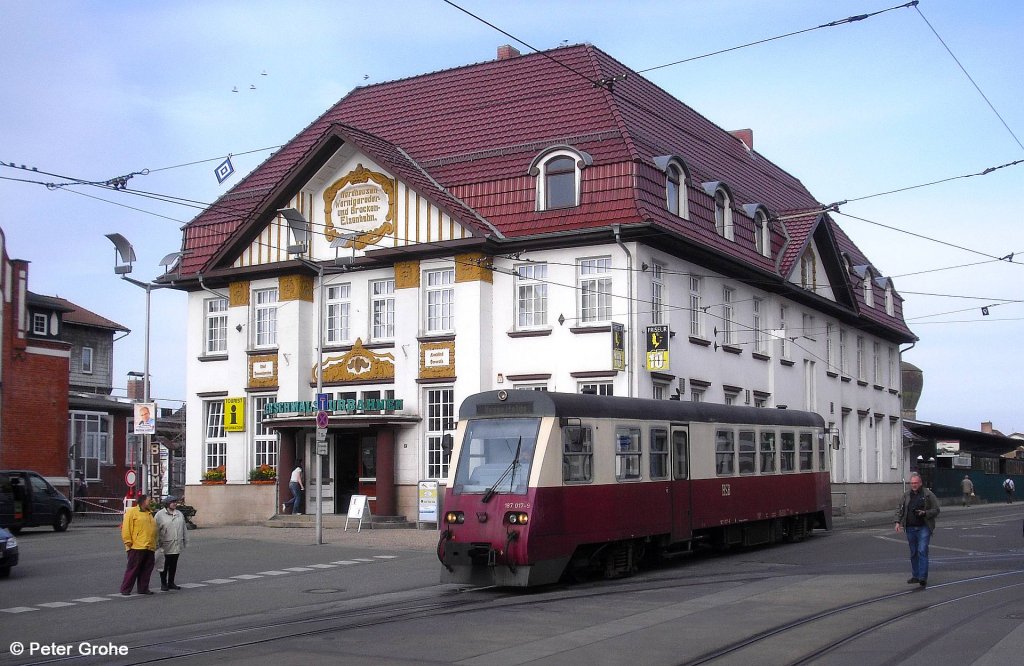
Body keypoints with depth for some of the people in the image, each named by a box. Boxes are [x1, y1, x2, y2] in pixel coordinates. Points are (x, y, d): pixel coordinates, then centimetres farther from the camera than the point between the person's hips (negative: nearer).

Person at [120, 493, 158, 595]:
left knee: (147, 569, 7)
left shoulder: (149, 513, 21)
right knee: (133, 569, -4)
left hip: (150, 547, 7)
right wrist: (128, 543, -14)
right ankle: (125, 589, 2)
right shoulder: (132, 512, -3)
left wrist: (154, 544, 19)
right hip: (137, 547, -7)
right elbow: (126, 528, -9)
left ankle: (143, 588, 15)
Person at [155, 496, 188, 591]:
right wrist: (157, 543, -9)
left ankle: (171, 583, 19)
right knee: (164, 565, 2)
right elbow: (156, 530, -5)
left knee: (173, 565, 10)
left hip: (177, 546, 5)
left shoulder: (180, 514, 13)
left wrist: (185, 541, 16)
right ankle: (163, 583, 12)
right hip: (165, 546, -5)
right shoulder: (160, 515, -4)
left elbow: (184, 529, 18)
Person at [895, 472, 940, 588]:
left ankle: (923, 577, -12)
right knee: (913, 553, 10)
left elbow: (936, 510, -1)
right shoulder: (906, 495, 10)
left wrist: (924, 513, -17)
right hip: (910, 528, 5)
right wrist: (898, 522, 3)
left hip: (924, 527, -5)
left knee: (922, 551, -12)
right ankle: (915, 576, 19)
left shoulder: (928, 495, -3)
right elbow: (900, 509, 15)